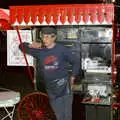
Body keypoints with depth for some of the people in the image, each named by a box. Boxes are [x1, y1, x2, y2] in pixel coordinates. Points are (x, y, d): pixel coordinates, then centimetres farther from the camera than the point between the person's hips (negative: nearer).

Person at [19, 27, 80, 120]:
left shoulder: (62, 49, -4)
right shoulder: (40, 51, 5)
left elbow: (76, 62, 6)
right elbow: (22, 46, 13)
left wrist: (72, 77, 2)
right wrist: (31, 45, -7)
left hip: (63, 84, -3)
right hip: (50, 87, 3)